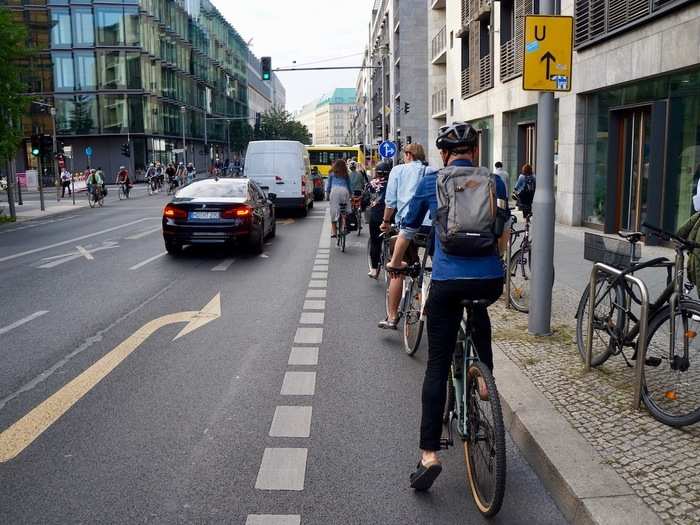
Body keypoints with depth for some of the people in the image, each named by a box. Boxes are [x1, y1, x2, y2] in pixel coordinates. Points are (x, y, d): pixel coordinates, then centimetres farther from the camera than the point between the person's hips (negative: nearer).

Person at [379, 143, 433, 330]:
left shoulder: (398, 170, 12)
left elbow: (391, 200, 6)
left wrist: (386, 221, 17)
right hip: (434, 225, 2)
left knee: (398, 271, 3)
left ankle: (392, 317, 3)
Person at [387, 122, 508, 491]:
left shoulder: (430, 182, 6)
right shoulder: (495, 182, 9)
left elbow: (407, 231, 14)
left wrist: (395, 264, 32)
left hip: (447, 282, -2)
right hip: (491, 280, 2)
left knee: (437, 367, 5)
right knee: (479, 310, 39)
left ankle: (429, 453, 4)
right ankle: (485, 378, 32)